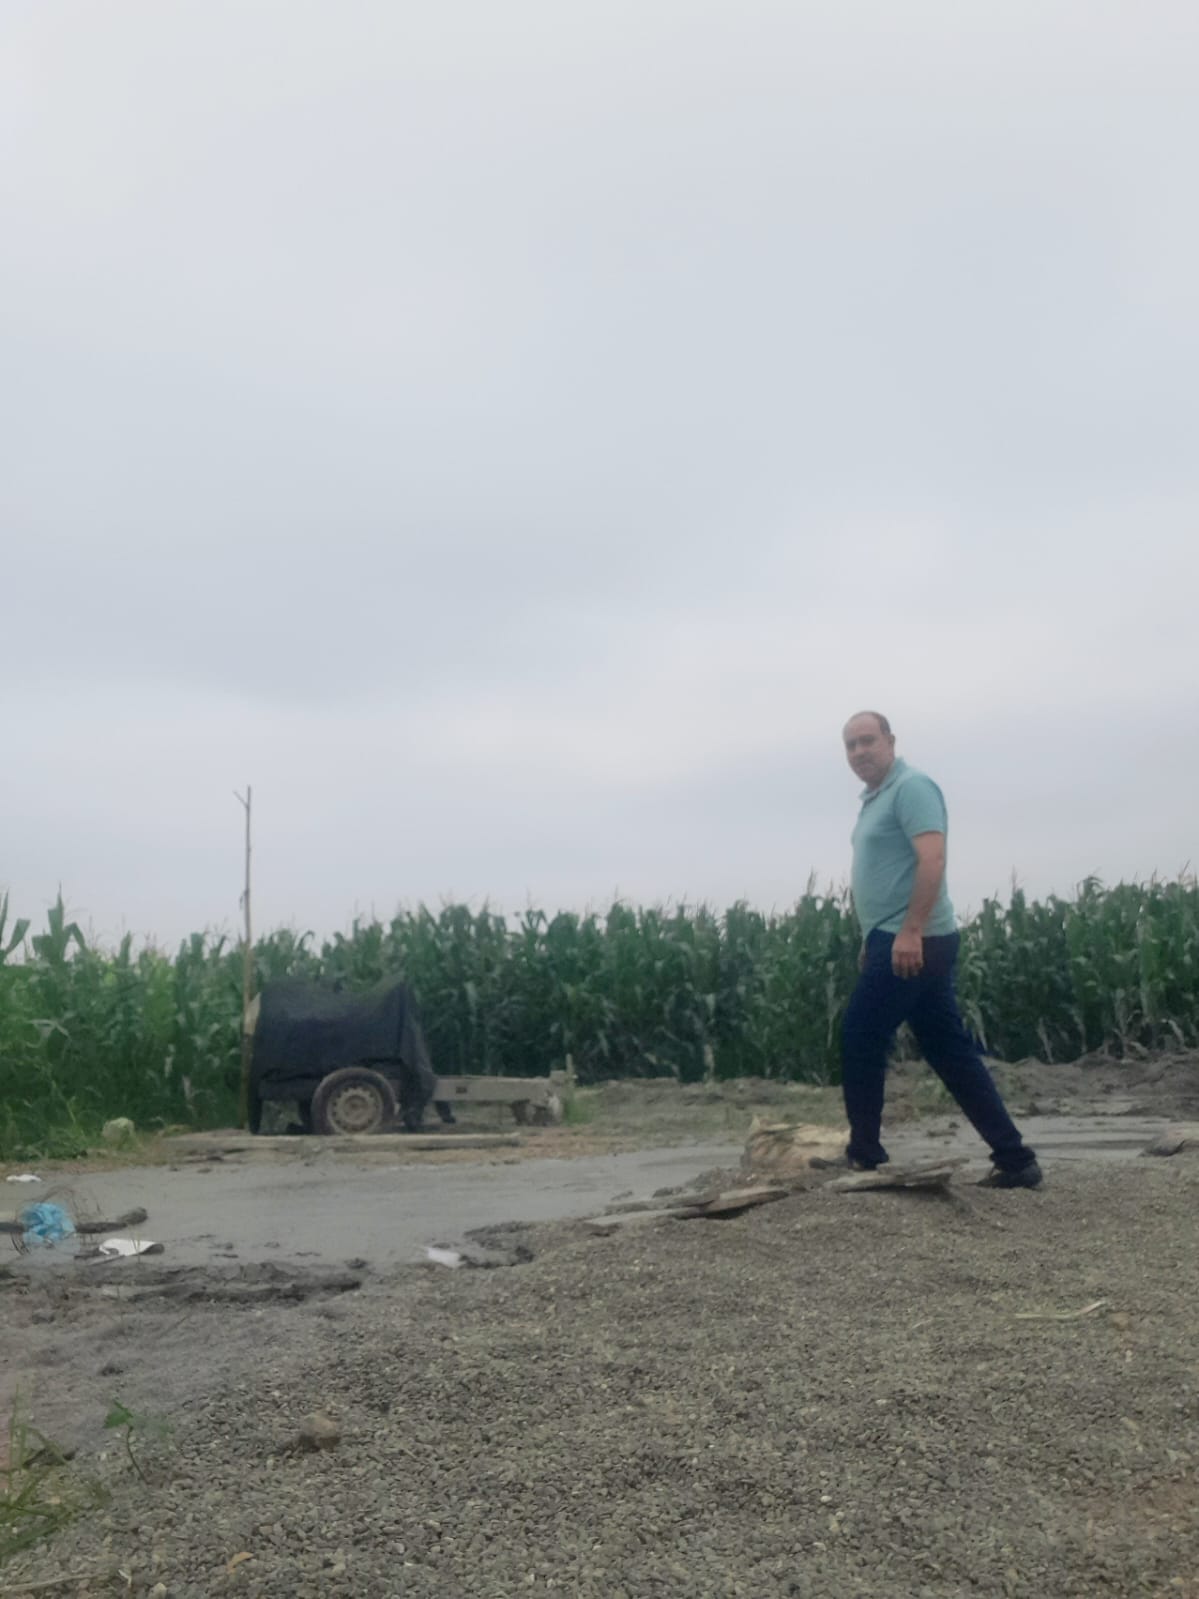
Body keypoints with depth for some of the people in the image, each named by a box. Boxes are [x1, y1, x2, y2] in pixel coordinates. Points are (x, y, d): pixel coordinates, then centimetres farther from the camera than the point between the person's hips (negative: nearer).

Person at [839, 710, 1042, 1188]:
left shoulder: (911, 786, -10)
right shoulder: (875, 799, 19)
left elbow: (932, 860, -21)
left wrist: (909, 931, -27)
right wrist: (872, 939, 23)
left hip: (912, 942, -10)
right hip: (897, 941, 10)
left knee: (859, 1038, -3)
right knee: (951, 1051, 8)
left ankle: (865, 1153, 10)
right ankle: (1014, 1159, 10)